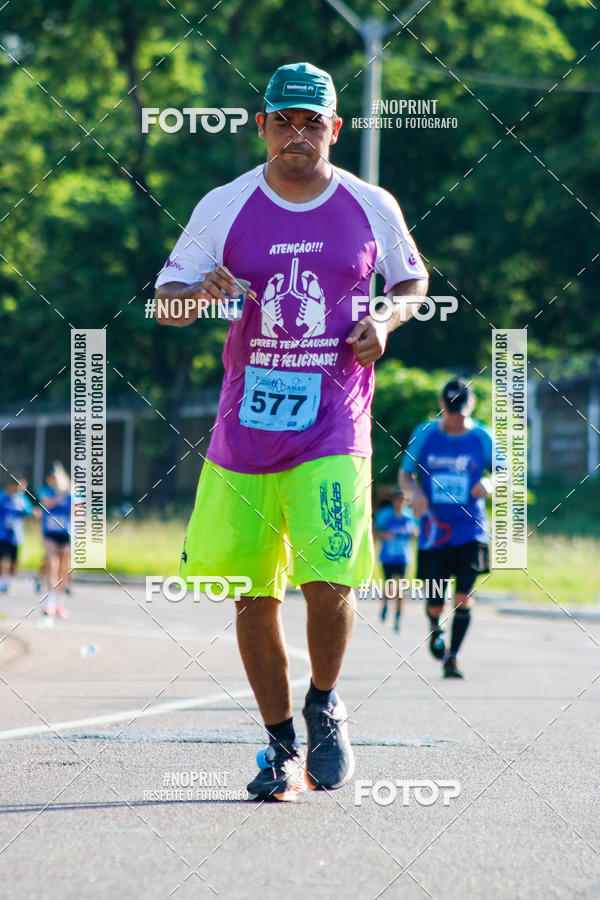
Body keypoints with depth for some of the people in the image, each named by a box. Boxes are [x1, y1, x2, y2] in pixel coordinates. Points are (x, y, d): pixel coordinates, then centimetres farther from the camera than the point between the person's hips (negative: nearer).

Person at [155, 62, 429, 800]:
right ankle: (281, 745, 21)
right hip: (244, 426, 2)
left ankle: (324, 706, 13)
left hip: (332, 429, -2)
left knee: (328, 581, -16)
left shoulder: (371, 208, 3)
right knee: (252, 596, 4)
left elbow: (412, 279, 19)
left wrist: (387, 322, -2)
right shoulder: (225, 208, 2)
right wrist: (199, 296, -19)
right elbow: (163, 300, 4)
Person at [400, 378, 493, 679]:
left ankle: (452, 657, 1)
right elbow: (405, 473, 10)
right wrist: (414, 491, -12)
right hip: (433, 532, 1)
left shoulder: (482, 438, 0)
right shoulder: (423, 434, 1)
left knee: (463, 596, -13)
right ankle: (435, 629, 36)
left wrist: (489, 484, -14)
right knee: (434, 604, 1)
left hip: (470, 530, 0)